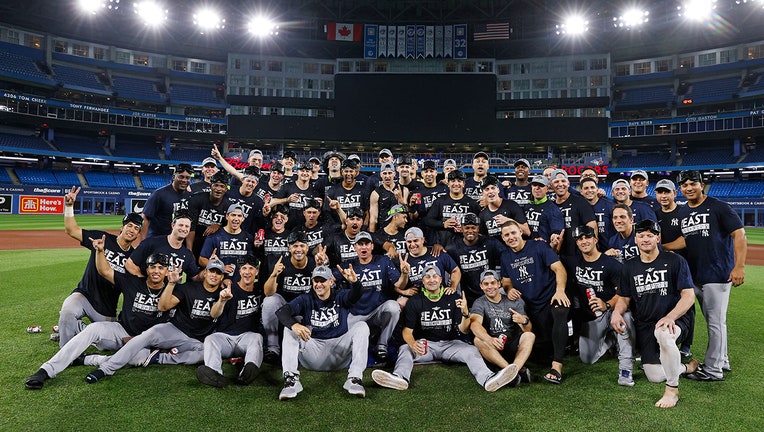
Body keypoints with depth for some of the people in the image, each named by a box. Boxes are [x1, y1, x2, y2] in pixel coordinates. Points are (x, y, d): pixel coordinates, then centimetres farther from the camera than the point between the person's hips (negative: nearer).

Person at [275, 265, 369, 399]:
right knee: (289, 328, -17)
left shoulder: (340, 296, 7)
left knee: (361, 326, -20)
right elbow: (282, 311, -12)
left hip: (339, 351, 0)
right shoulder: (306, 299, 7)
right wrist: (294, 325, -36)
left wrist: (355, 282, -45)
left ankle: (355, 378, -30)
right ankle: (291, 378, -30)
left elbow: (354, 296, -18)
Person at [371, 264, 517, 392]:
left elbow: (464, 330, 0)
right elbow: (407, 330, -4)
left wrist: (465, 313, -21)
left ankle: (488, 379, -51)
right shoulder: (415, 302, 2)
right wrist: (413, 344, -27)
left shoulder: (453, 299, 3)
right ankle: (400, 377, -55)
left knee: (471, 351, -27)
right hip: (425, 344, 0)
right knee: (405, 349, -27)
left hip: (450, 343, 0)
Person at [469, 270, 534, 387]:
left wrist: (524, 321, -28)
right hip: (492, 350, -1)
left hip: (513, 347, 1)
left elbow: (527, 330, -3)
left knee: (530, 336, -23)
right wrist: (490, 339, -43)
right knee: (478, 340, -30)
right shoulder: (479, 304, 0)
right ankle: (520, 370, -41)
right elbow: (474, 324, -22)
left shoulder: (513, 302, 5)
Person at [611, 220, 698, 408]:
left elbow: (689, 296, -8)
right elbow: (624, 298, 14)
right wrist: (617, 311, -10)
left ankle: (672, 390, -21)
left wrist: (670, 317, -24)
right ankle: (687, 367, 29)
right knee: (655, 376, -5)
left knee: (663, 334, -40)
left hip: (674, 320, -4)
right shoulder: (629, 267, 10)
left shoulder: (675, 261, -2)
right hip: (644, 325, 4)